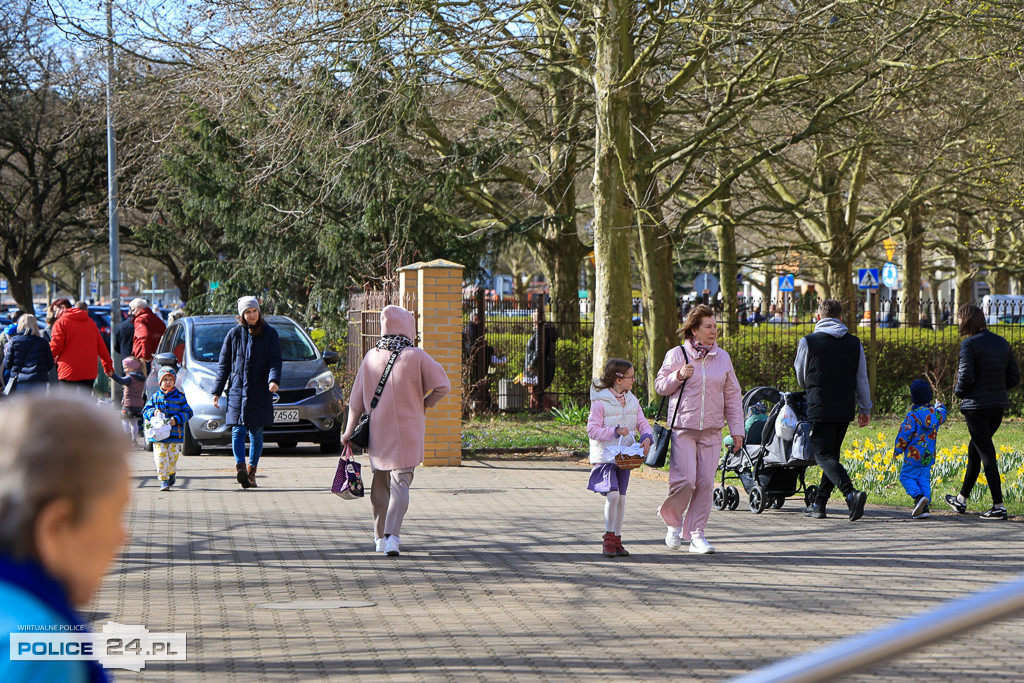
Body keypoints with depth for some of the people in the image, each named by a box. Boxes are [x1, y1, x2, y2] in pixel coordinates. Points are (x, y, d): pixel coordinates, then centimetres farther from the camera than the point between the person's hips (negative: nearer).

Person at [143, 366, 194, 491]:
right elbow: (145, 411, 11)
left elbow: (188, 412, 3)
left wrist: (176, 419, -13)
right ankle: (163, 480, -4)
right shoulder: (155, 397, 8)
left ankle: (171, 474, 33)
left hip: (175, 434, 0)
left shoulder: (179, 396, 4)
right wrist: (153, 412, -10)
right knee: (161, 457, -9)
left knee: (173, 456, 5)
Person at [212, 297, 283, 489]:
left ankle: (251, 471, 8)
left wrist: (273, 380, -22)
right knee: (238, 431, -13)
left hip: (260, 393, 0)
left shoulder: (269, 333, 5)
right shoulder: (234, 334, 8)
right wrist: (217, 391, 7)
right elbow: (223, 364, 11)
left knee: (256, 433, 2)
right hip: (237, 391, 1)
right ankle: (240, 467, -24)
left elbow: (275, 360, -2)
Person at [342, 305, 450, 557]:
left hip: (377, 430, 3)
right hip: (407, 430, -3)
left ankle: (380, 537, 20)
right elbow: (443, 386, -6)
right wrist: (423, 404, 12)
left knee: (380, 482, 16)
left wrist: (349, 432, 12)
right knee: (400, 484, -3)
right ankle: (392, 535, -21)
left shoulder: (371, 357, 0)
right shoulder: (416, 357, -10)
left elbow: (357, 398, 4)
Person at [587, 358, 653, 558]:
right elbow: (592, 429, -13)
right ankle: (609, 537, -5)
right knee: (612, 494, -18)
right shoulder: (600, 401, -10)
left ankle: (617, 539, 17)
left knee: (621, 497, 8)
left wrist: (647, 437, -13)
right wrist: (615, 431, -23)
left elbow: (642, 423, 9)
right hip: (605, 456, -6)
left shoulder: (632, 401, 9)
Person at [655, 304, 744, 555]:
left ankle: (696, 534, 8)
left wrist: (737, 430, 7)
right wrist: (679, 376, -12)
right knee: (684, 479, -11)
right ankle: (673, 520, 17)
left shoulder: (723, 358, 9)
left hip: (712, 431, 3)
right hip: (683, 429, -3)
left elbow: (733, 396, 13)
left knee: (705, 483, -1)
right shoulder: (677, 355, 1)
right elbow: (660, 386, 7)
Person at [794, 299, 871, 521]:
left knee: (824, 456, -3)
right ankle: (819, 504, 18)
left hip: (820, 409, -5)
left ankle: (851, 493, -25)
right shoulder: (855, 344, 6)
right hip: (845, 409, 5)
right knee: (832, 455, 16)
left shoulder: (808, 342, -5)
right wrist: (865, 409, 19)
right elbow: (862, 380, 10)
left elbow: (801, 379, 7)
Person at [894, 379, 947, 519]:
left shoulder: (912, 416, -14)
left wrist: (897, 450, -1)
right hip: (929, 456, 5)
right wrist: (939, 405, 51)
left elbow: (903, 435, -13)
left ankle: (919, 496, -21)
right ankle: (925, 507, 1)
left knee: (906, 477, 2)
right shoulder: (936, 413, 3)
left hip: (913, 455, -5)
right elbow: (942, 415, 29)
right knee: (924, 479, 9)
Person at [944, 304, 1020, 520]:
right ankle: (962, 499, 30)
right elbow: (1014, 377, 8)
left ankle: (999, 506, -6)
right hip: (998, 405, 7)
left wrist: (958, 391, 3)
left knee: (986, 454, -4)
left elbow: (965, 377, -17)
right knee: (974, 450, 19)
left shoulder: (969, 344, -13)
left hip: (976, 406, -7)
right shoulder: (1002, 343, 8)